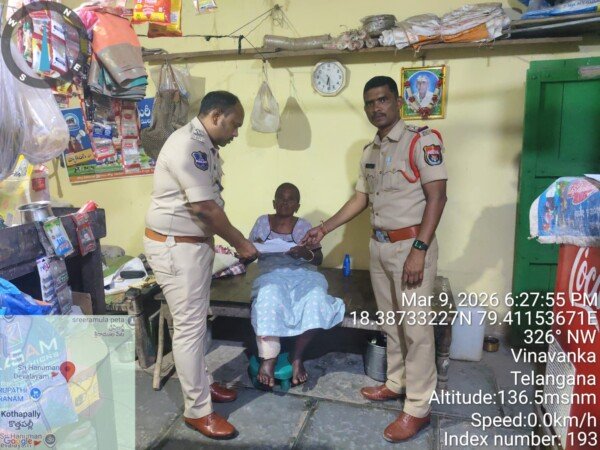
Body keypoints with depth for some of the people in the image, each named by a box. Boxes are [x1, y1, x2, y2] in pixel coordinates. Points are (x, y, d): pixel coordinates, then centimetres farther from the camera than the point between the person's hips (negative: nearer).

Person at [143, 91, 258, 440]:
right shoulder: (188, 145, -21)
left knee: (197, 321, 19)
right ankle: (198, 410, 12)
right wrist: (240, 242, -13)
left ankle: (202, 383, 36)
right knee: (189, 326, -1)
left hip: (196, 243, 10)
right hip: (175, 247, -10)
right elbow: (204, 207, -23)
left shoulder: (205, 146, 11)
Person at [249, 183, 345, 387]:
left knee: (315, 297, -32)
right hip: (272, 274, 0)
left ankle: (297, 356, -18)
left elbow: (319, 259, 5)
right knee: (270, 297, -36)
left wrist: (306, 253, -17)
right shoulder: (262, 222, 14)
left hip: (302, 274, 1)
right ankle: (269, 358, -27)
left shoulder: (304, 225, 12)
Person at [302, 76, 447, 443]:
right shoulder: (370, 152, 13)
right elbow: (361, 199, 20)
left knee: (416, 325, -1)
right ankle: (397, 383, 33)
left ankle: (418, 408, 10)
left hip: (411, 245, -7)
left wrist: (419, 250, -22)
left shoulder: (422, 140, -10)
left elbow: (437, 197, -16)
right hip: (379, 246, 8)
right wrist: (325, 228, 16)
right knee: (391, 321, 16)